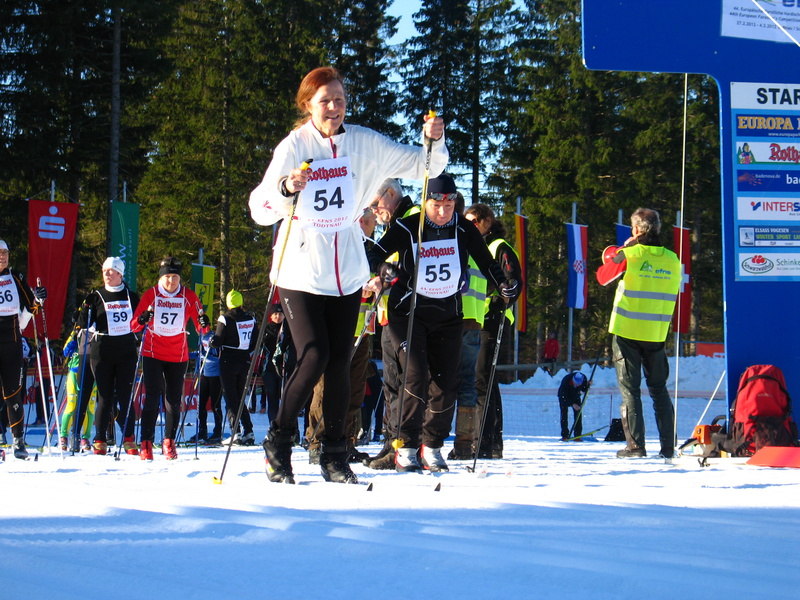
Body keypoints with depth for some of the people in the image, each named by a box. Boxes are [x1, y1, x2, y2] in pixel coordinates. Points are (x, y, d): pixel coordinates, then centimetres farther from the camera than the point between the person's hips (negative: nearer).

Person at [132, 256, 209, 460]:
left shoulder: (189, 297, 1)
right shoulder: (150, 295, -2)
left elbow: (200, 328, 2)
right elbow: (135, 325, -2)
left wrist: (203, 323, -20)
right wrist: (143, 319, -24)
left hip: (178, 356, 2)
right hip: (153, 354, -2)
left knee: (174, 401, 4)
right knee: (152, 398, -9)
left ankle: (169, 442, 16)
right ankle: (146, 443, -5)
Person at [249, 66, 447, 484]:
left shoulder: (363, 143, 0)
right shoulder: (293, 148, -9)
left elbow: (422, 166, 5)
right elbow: (260, 210, -17)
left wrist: (434, 142, -15)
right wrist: (286, 188, -36)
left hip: (347, 273, 4)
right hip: (301, 273, -4)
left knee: (339, 362, 5)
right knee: (314, 356, -14)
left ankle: (334, 457, 13)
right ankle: (278, 443, 3)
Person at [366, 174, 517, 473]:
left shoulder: (464, 230, -2)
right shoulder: (406, 229, -11)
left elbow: (485, 260, 9)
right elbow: (375, 255, -12)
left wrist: (503, 284, -7)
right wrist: (383, 271, -34)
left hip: (448, 316, 4)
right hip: (408, 312, -3)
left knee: (446, 383, 1)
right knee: (416, 376, -18)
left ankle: (432, 446, 17)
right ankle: (406, 447, -11)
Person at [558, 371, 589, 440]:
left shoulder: (583, 378, -25)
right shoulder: (566, 380, -36)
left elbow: (584, 390, -8)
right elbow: (564, 396, -32)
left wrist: (587, 385, -28)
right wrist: (572, 404, -41)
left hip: (575, 397, 3)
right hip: (564, 397, -3)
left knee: (578, 415, -7)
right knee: (564, 415, -12)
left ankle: (577, 435, -5)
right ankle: (564, 436, -9)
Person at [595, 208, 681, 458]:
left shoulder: (628, 255, -11)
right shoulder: (672, 260, 2)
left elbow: (604, 276, 5)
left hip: (627, 332, -4)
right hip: (657, 333, 4)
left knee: (630, 389, 2)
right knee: (659, 390, 12)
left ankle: (635, 445, -5)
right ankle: (668, 446, 9)